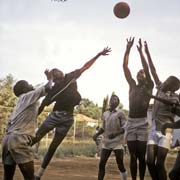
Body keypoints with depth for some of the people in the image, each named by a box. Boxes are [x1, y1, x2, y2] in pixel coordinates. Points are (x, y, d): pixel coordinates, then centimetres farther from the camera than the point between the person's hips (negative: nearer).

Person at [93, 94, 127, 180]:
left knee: (120, 164, -3)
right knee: (101, 163, -4)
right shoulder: (105, 114, 14)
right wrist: (97, 134, 4)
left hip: (117, 142, -4)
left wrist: (116, 133, -22)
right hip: (106, 142, 5)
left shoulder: (120, 113, -1)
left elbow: (125, 127, -7)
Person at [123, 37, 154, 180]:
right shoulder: (133, 86, 14)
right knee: (133, 155, 3)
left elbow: (147, 69, -9)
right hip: (130, 122, 3)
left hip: (143, 123, -3)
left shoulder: (149, 86, 5)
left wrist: (141, 52, -12)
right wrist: (128, 49, 2)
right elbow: (125, 67, 9)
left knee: (141, 155, -1)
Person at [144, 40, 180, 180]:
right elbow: (153, 72, 12)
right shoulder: (160, 89, 9)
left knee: (159, 164, -8)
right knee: (150, 161, -2)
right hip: (154, 130, 5)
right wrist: (147, 53, 14)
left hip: (165, 132, -5)